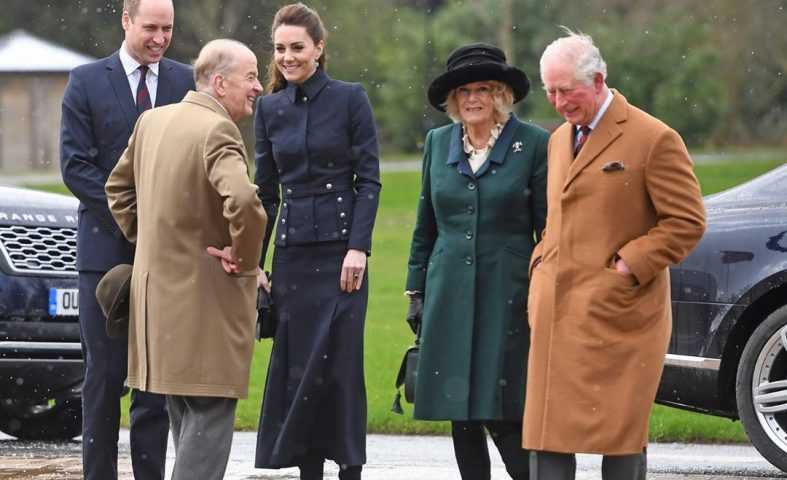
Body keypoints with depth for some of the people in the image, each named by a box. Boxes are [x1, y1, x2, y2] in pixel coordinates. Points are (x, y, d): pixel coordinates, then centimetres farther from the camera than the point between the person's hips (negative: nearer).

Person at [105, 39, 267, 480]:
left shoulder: (152, 120, 9)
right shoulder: (217, 131, -19)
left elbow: (118, 187, 21)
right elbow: (243, 201, -34)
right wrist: (245, 259, -19)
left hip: (157, 285, 9)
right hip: (206, 296, -9)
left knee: (185, 418, 19)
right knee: (211, 413, -6)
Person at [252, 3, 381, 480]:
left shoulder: (350, 98, -2)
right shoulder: (270, 108, 9)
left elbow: (369, 179, -4)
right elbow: (266, 191, 13)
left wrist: (359, 248, -12)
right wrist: (255, 259, 7)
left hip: (341, 248, -4)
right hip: (292, 251, 4)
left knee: (341, 362, -5)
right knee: (297, 364, 2)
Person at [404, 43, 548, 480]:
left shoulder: (534, 144, -2)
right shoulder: (438, 143, 11)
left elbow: (549, 228, -1)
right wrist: (416, 290, 14)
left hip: (508, 295, -5)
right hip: (449, 296, 5)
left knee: (503, 413, -10)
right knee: (460, 413, 6)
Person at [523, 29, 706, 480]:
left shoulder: (654, 139, -7)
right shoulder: (560, 139, 18)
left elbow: (686, 222, -8)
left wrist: (627, 268, -13)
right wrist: (541, 266, 12)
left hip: (617, 313, -7)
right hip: (555, 312, 7)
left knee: (620, 432, -2)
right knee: (548, 431, 2)